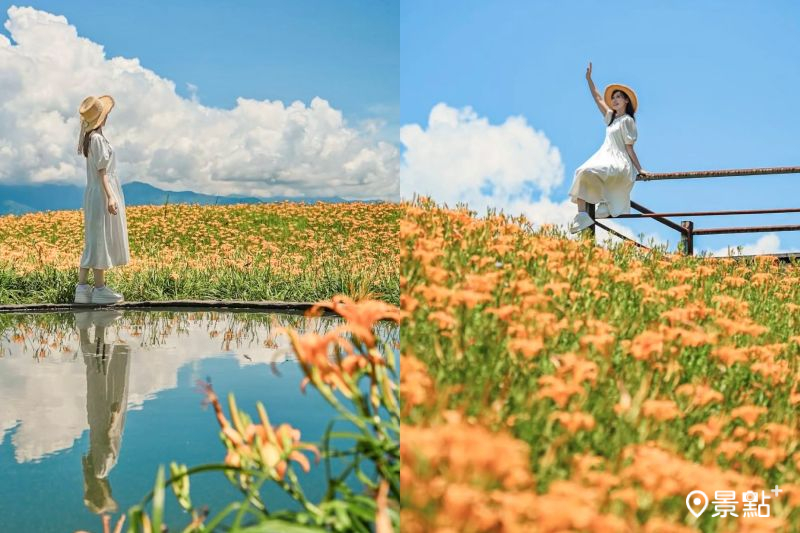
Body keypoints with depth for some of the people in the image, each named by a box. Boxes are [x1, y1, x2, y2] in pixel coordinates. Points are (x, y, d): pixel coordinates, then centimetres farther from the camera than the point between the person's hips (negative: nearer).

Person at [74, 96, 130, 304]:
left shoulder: (90, 137, 13)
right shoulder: (97, 138, -16)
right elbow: (101, 171, -18)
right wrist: (110, 197, -21)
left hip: (94, 193, 10)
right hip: (103, 193, -10)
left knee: (94, 243, 10)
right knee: (101, 241, -4)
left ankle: (81, 287, 10)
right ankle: (100, 289, 1)